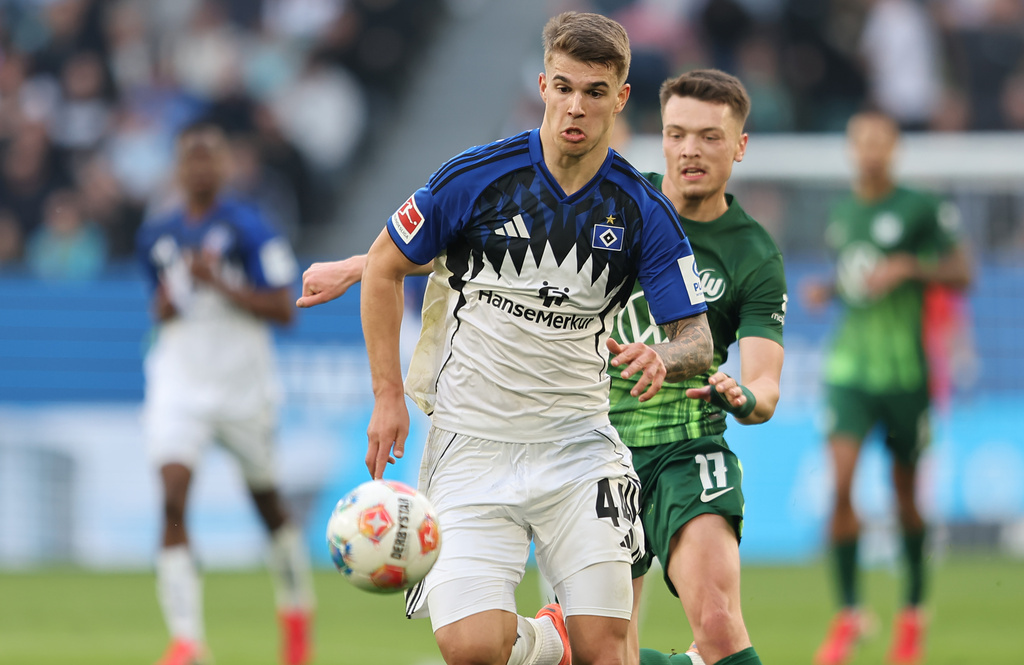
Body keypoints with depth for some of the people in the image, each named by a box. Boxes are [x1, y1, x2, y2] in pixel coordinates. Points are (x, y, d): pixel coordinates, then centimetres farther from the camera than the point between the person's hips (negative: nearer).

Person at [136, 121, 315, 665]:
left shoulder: (248, 228, -8)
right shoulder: (157, 236, 7)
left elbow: (283, 309, -11)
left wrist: (219, 283, -21)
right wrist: (164, 307, -3)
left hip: (244, 385, -2)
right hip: (179, 382, 2)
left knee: (266, 500, 14)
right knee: (173, 501, -17)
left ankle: (296, 612, 39)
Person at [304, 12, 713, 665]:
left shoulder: (644, 212, -3)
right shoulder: (476, 177, -8)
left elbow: (697, 338, 0)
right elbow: (385, 267, 4)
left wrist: (663, 359, -25)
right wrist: (389, 396, 0)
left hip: (578, 441, 1)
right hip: (471, 441, -1)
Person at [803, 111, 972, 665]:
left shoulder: (920, 209, -5)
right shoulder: (841, 216, 8)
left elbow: (960, 272, -5)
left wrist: (909, 267, -19)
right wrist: (826, 290, 4)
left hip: (905, 368, -2)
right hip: (849, 368, 2)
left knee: (906, 492, 9)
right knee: (841, 484, -15)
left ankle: (913, 612, 28)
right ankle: (848, 615, -9)